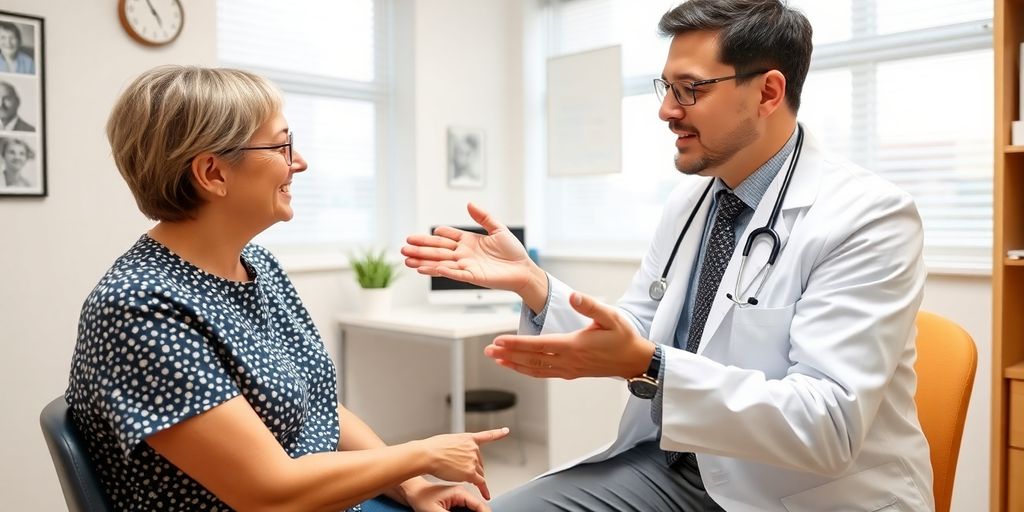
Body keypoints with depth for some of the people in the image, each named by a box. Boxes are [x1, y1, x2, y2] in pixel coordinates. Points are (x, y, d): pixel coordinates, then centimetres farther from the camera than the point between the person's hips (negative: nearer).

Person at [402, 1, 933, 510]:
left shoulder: (869, 217, -17)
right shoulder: (688, 200, 4)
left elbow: (830, 424, -26)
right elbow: (629, 341, 7)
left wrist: (647, 366, -35)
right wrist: (531, 283, -8)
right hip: (673, 465, 6)